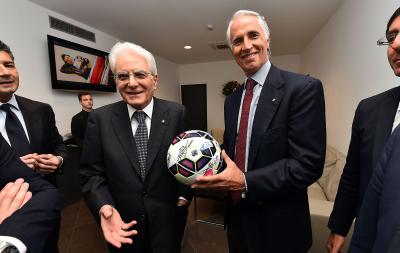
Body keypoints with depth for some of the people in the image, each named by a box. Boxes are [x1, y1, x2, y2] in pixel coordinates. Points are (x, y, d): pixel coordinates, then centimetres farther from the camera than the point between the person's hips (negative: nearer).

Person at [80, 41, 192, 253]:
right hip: (123, 224, 1)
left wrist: (183, 196, -7)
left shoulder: (176, 113, -9)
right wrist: (105, 208, -19)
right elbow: (91, 173, -5)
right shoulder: (99, 118, -8)